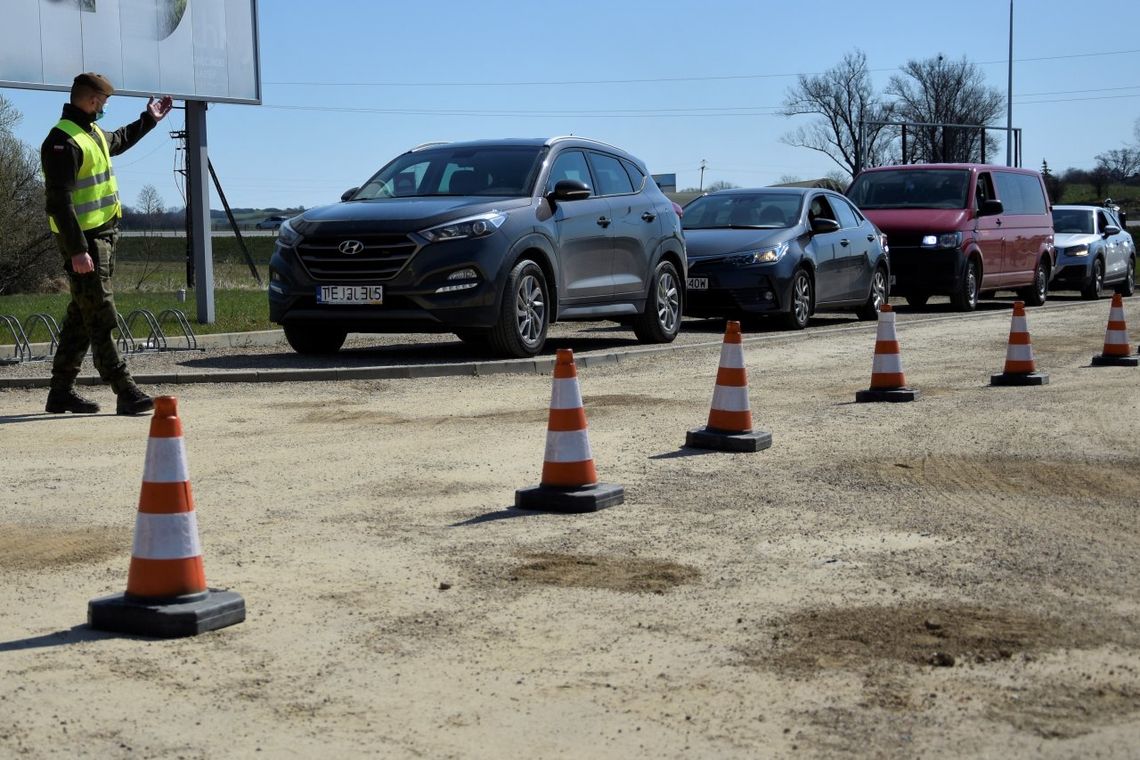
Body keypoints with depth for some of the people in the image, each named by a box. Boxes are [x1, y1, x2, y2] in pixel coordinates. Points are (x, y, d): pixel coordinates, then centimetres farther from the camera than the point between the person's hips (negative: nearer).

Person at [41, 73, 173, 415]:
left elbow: (118, 141, 40)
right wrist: (76, 251, -27)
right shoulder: (63, 141, -18)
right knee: (100, 319, -9)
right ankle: (125, 393, -10)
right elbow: (59, 201, -23)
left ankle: (61, 392, 19)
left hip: (104, 235, 10)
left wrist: (148, 119, 45)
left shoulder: (91, 132, 14)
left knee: (82, 316, 12)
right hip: (84, 239, -10)